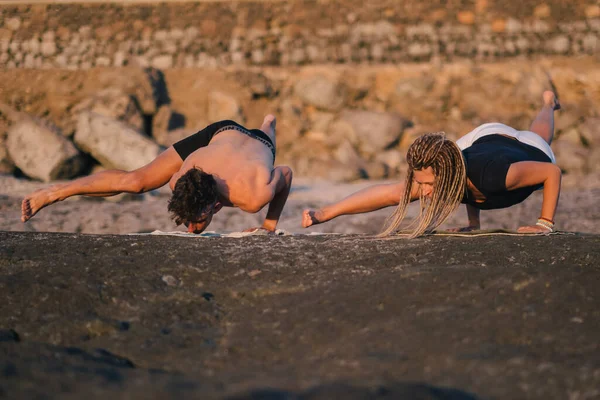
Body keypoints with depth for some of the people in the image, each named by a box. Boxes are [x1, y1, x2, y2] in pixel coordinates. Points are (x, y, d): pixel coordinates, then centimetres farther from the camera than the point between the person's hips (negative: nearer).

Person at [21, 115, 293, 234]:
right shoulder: (180, 181, -42)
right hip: (221, 133, -1)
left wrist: (270, 224, -21)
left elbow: (287, 172, -30)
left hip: (261, 144, 1)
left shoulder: (253, 198, -51)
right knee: (134, 181, -16)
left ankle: (268, 125, 79)